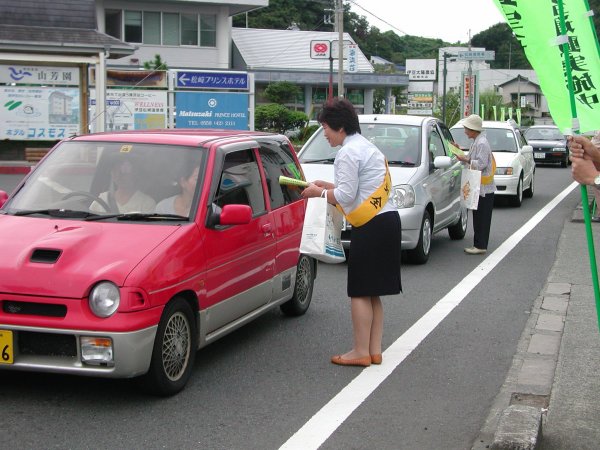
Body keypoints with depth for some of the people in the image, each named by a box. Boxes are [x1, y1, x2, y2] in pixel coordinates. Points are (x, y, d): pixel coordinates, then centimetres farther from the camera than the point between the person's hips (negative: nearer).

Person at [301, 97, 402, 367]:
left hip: (371, 227, -10)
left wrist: (318, 192, -1)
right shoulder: (367, 147, 20)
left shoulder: (348, 152, -12)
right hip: (387, 221, 10)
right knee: (373, 293, 13)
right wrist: (327, 186, 17)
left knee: (360, 292, -3)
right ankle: (374, 351, 16)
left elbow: (346, 195, -16)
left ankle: (361, 352, 1)